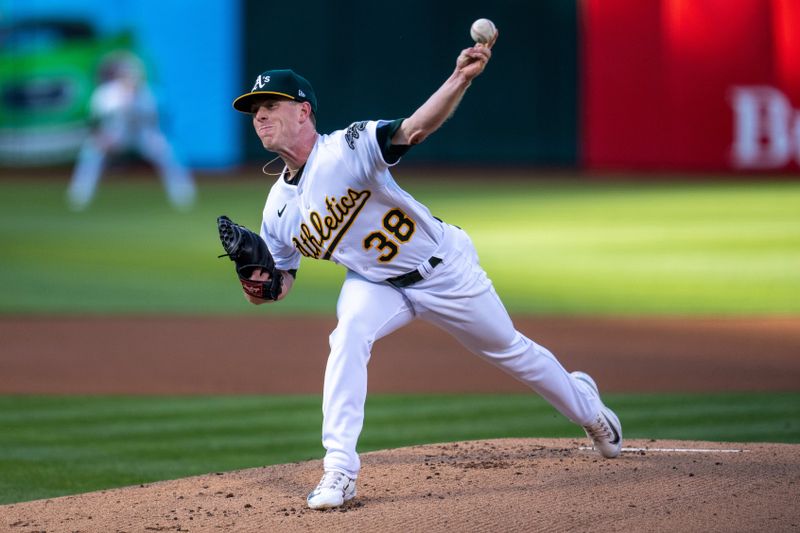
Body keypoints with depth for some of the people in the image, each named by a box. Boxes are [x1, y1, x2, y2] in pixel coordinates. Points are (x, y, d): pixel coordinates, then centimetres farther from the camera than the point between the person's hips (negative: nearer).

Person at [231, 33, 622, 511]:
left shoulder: (347, 149, -27)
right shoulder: (278, 208, -8)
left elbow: (413, 129, -42)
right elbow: (282, 280, 3)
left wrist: (461, 79, -59)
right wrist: (259, 285, -22)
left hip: (443, 270, -3)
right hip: (377, 284, 4)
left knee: (510, 351, 15)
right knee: (349, 335, -28)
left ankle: (585, 404, 45)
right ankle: (339, 469, -26)